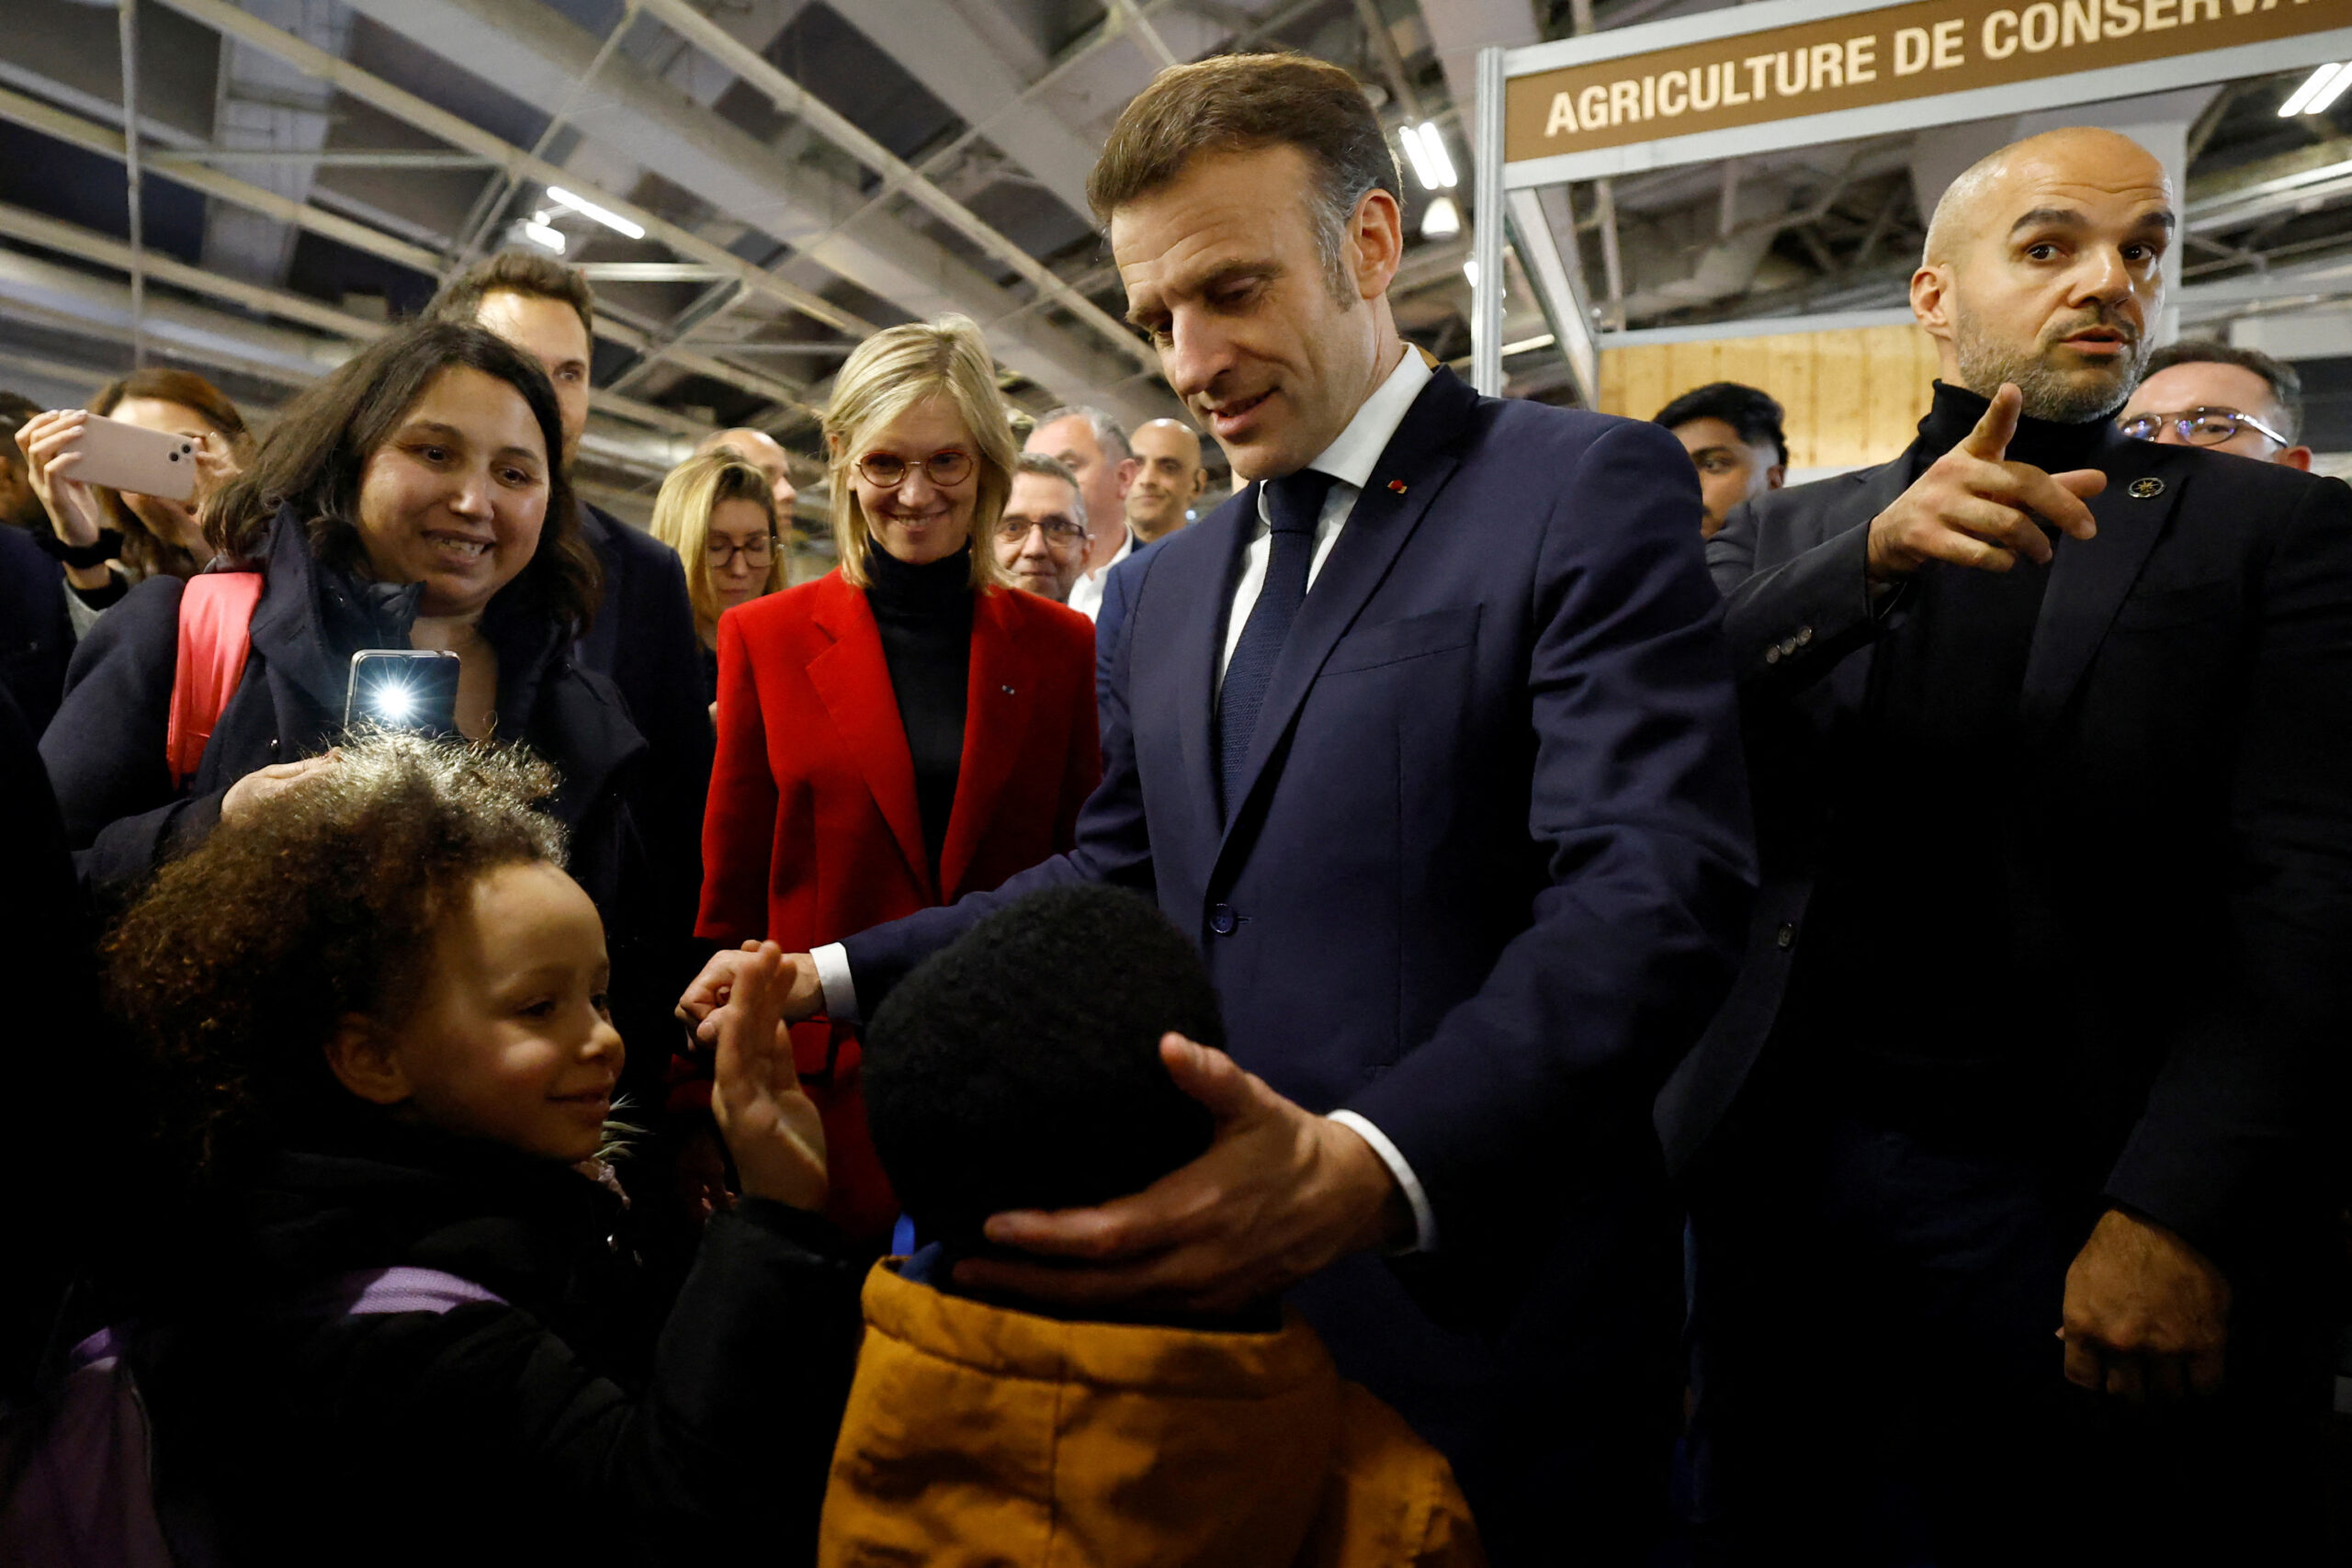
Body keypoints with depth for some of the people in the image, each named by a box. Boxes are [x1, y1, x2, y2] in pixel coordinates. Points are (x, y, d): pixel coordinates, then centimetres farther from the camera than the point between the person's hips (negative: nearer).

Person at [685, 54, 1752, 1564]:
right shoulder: (1178, 579, 13)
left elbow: (1655, 889, -21)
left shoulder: (1588, 490, -9)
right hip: (1203, 1286, 6)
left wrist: (1368, 1169, -34)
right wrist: (843, 972, 9)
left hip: (1473, 1329, -6)